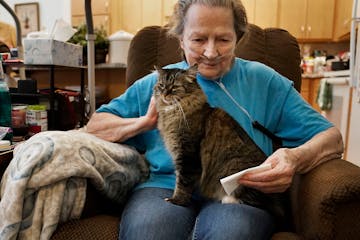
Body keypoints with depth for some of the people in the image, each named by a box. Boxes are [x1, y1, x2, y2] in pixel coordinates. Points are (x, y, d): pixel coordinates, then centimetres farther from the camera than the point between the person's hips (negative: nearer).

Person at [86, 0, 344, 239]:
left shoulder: (263, 80, 9)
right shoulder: (157, 83, 12)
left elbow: (331, 137, 6)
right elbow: (94, 126, 13)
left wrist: (296, 158, -17)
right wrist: (145, 122, -6)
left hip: (240, 193, 0)